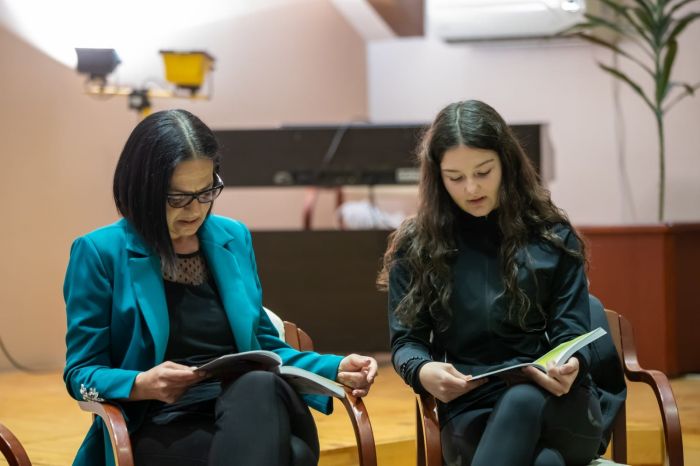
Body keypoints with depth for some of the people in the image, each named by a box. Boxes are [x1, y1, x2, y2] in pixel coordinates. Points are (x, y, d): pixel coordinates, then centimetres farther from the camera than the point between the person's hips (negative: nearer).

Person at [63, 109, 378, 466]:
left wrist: (337, 370, 5)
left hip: (249, 410, 5)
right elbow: (81, 374, 1)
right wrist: (142, 385, -20)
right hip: (164, 430, -5)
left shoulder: (234, 239, 16)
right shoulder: (100, 252, 2)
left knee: (259, 386, -37)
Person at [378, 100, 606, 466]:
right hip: (471, 412, -1)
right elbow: (407, 340, 7)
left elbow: (571, 334, 5)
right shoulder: (415, 248, 8)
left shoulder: (552, 237, 8)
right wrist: (423, 371, -19)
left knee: (523, 401, -40)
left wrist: (570, 366, -22)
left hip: (557, 409, 1)